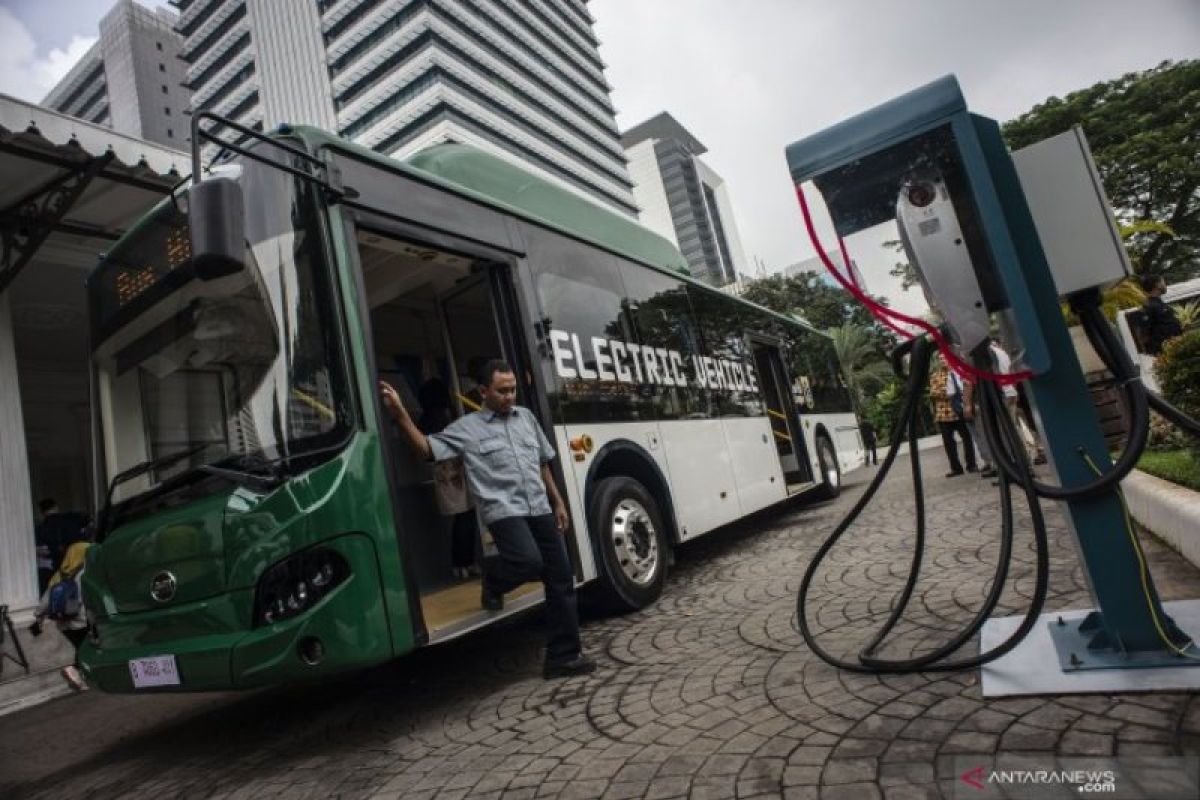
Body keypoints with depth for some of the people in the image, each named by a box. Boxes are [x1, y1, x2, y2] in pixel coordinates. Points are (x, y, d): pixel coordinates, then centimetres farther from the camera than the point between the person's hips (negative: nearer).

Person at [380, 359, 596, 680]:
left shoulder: (526, 416, 15)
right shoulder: (467, 428, 1)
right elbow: (427, 448, -7)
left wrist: (557, 502, 20)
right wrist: (400, 414, -18)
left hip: (540, 509, 6)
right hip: (505, 511, -5)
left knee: (561, 579, 4)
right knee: (529, 561, -30)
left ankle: (563, 656, 16)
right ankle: (494, 580, 7)